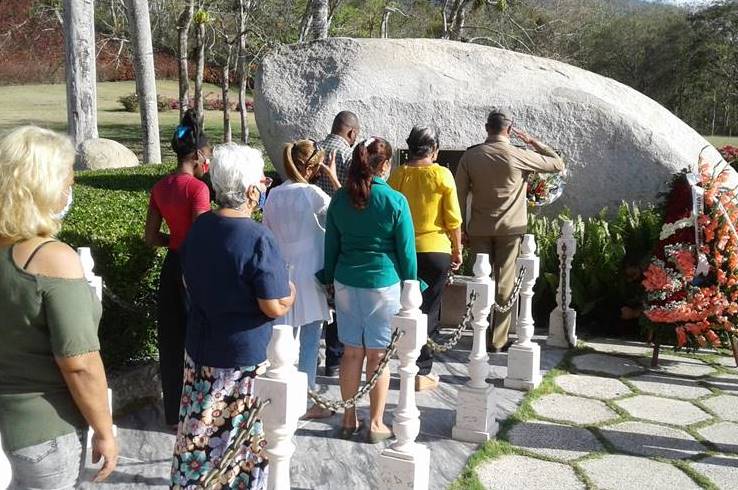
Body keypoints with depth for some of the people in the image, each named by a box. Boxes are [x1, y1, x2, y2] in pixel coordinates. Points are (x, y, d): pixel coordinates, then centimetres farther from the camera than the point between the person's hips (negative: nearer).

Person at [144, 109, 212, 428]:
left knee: (172, 342, 14)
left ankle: (174, 414, 25)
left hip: (171, 267, 7)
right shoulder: (197, 187, -17)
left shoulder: (160, 188, 5)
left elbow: (151, 238, 9)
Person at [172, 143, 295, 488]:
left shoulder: (199, 227, 1)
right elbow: (275, 307, -21)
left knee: (199, 435, 17)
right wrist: (290, 291, -2)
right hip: (244, 358, -6)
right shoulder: (258, 239, -22)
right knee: (243, 438, 11)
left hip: (199, 349, 7)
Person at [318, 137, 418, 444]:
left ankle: (349, 420, 21)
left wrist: (330, 278, 19)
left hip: (346, 281, 4)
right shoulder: (395, 201, -10)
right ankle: (376, 424, 14)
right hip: (383, 282, -4)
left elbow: (331, 245, 9)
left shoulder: (340, 199, 1)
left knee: (351, 351, 12)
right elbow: (406, 250, -5)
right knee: (378, 354, 5)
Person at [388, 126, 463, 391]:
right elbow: (453, 219, -5)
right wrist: (457, 250, 7)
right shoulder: (442, 175, -7)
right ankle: (421, 372, 7)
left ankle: (421, 365, 22)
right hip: (435, 250, -2)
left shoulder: (397, 175, -1)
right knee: (428, 311, 5)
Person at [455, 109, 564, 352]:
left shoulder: (470, 156, -1)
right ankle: (498, 341, 7)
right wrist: (533, 142, 9)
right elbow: (558, 164, 2)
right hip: (510, 228, -2)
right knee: (504, 284, 4)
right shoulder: (518, 156, -8)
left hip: (479, 228, 2)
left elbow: (460, 194, 0)